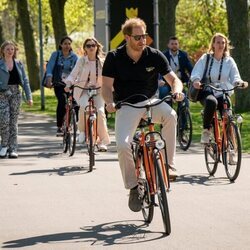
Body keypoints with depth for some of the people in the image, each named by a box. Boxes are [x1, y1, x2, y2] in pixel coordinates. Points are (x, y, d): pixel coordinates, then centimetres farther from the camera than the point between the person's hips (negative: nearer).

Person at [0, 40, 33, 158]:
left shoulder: (19, 64, 9)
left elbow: (25, 81, 10)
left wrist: (29, 97, 4)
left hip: (15, 93, 3)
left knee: (13, 121, 2)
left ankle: (13, 149, 5)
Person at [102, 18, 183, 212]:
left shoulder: (154, 56, -5)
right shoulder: (114, 58, -7)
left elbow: (173, 79, -5)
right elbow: (107, 86, -7)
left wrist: (177, 91, -28)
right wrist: (109, 102, -28)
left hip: (150, 101, 1)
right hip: (126, 107, -1)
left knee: (170, 115, -34)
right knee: (123, 145, -24)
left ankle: (168, 165, -22)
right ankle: (133, 188, -2)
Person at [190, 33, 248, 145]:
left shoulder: (229, 61, 9)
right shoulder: (205, 58, 3)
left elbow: (235, 77, -1)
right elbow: (196, 73, -8)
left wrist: (239, 82, -26)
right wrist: (196, 81, -32)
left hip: (222, 93, 2)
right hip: (207, 92, -2)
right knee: (211, 102, -39)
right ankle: (206, 130, -20)